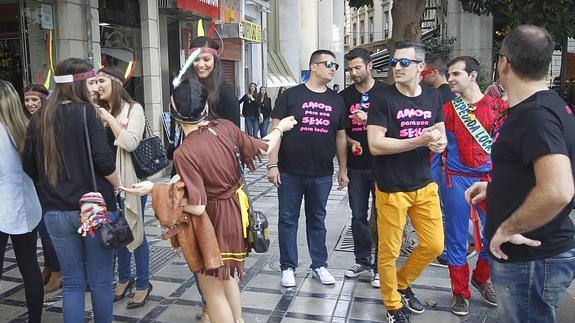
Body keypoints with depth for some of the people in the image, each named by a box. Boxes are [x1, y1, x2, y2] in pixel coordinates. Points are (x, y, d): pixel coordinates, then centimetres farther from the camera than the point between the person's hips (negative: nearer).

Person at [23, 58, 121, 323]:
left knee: (72, 282, 14)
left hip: (56, 212, 5)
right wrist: (119, 187, -1)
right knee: (100, 280, 9)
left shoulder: (39, 119, 6)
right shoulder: (85, 112, -9)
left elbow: (29, 167, 13)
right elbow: (103, 160, -17)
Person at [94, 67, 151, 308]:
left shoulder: (133, 109, -6)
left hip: (129, 180, -5)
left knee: (134, 232, 4)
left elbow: (130, 143, -19)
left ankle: (143, 284, 19)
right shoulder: (99, 112, 9)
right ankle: (124, 279, 33)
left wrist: (109, 118, -17)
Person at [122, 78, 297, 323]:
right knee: (225, 274, 29)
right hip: (236, 210, 7)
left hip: (214, 220, -7)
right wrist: (280, 128, 23)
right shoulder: (224, 127, -9)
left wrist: (154, 189, -19)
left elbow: (197, 207, -25)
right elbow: (262, 149, 4)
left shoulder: (183, 153, -25)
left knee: (213, 289, 12)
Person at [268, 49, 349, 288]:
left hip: (322, 174, 3)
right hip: (290, 172, -3)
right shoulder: (291, 95, -3)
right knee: (288, 220, 7)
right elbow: (276, 130, -5)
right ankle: (288, 267, 21)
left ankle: (319, 265, 28)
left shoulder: (337, 100, 8)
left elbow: (341, 136, 12)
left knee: (317, 220, 14)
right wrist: (272, 165, -11)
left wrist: (343, 170, 11)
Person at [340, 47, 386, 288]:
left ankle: (380, 267, 15)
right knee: (358, 216, 10)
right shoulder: (345, 96, 7)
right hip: (356, 166, 3)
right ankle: (363, 261, 26)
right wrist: (351, 142, -9)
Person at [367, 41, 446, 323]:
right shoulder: (383, 99, -11)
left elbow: (442, 138, 12)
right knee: (389, 252, 6)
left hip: (425, 185, 5)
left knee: (434, 245, 13)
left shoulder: (433, 97, 5)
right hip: (392, 189, -5)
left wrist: (439, 142, -13)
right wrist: (419, 141, -24)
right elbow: (375, 145, -18)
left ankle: (402, 283, 38)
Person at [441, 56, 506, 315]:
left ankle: (481, 278, 35)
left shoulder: (497, 106, 1)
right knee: (456, 237, 6)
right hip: (456, 179, 0)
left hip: (489, 178, 1)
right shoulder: (446, 109, 2)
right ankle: (461, 292, 23)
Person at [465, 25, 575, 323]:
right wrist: (494, 186, 16)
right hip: (528, 253, 10)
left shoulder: (535, 114, -24)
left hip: (530, 258, -10)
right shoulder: (548, 105, 10)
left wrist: (507, 229, -23)